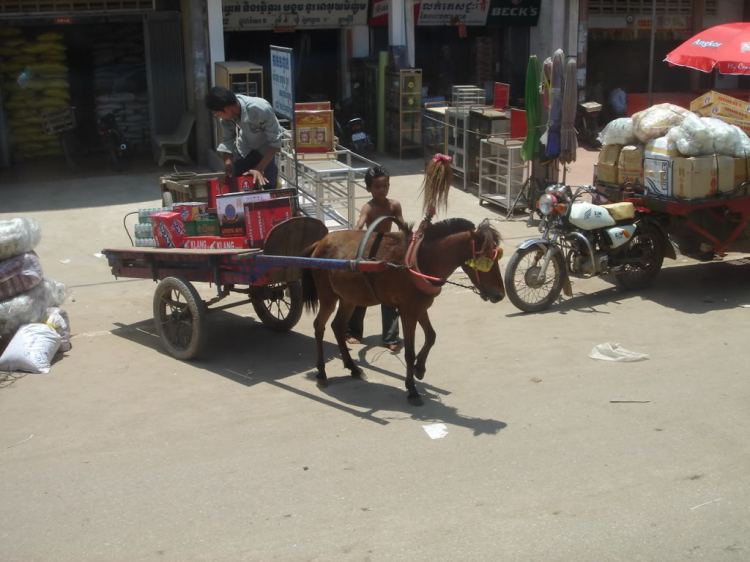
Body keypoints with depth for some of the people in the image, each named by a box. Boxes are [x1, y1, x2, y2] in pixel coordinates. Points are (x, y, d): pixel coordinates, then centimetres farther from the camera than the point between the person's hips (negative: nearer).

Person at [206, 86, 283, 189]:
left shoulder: (262, 109, -39)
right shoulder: (228, 113, -24)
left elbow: (275, 141, -31)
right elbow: (228, 140, -12)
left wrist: (259, 168, -36)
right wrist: (228, 168, -22)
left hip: (267, 149, -4)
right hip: (245, 149, 4)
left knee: (269, 188, -12)